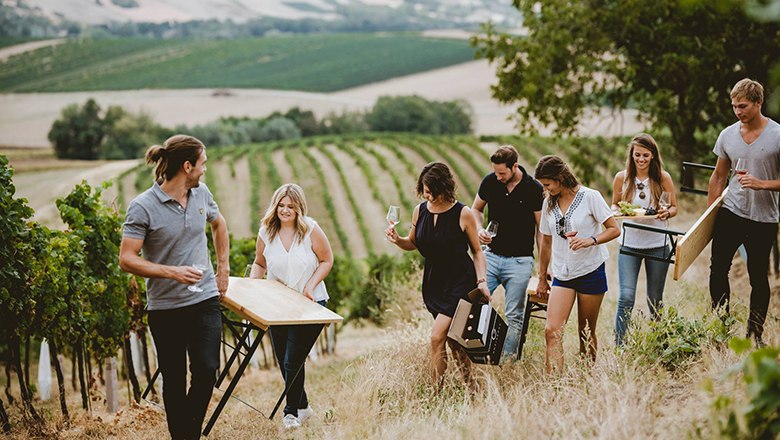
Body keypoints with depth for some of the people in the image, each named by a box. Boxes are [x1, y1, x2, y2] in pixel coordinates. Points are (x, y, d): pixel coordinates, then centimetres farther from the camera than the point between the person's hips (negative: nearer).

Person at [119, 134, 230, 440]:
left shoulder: (201, 194, 3)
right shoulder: (142, 207, -14)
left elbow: (218, 224, 24)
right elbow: (127, 259, -16)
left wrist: (223, 268, 21)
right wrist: (172, 272, -26)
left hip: (205, 300, 4)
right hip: (165, 307, -4)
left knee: (207, 371, -5)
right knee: (174, 380, 7)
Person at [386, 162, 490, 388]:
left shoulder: (463, 214, -12)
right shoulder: (419, 211, 1)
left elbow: (477, 251, -2)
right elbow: (413, 243, 16)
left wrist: (481, 280, -13)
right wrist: (397, 240, -5)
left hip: (460, 283, -5)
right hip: (433, 283, 5)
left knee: (437, 337, -14)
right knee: (452, 340, 11)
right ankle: (470, 388, 24)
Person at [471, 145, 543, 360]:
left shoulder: (534, 189, -9)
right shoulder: (490, 181, -1)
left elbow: (541, 229, -3)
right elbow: (476, 209, 16)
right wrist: (480, 230, -5)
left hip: (520, 260, -3)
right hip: (491, 255, 3)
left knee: (514, 315, 0)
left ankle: (507, 360, 7)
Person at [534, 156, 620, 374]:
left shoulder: (590, 197, -7)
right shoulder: (548, 203, 7)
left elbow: (614, 229, -7)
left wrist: (591, 241, -25)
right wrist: (542, 279, 20)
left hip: (590, 272, -3)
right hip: (562, 275, 4)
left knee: (586, 333, 5)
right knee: (552, 331, -13)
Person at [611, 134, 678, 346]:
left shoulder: (663, 178, -3)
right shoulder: (621, 178, -2)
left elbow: (674, 208, 4)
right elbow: (614, 204, 10)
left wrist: (667, 213, -19)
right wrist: (618, 211, -13)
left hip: (658, 245, 0)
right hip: (629, 244, 0)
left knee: (655, 299, 12)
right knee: (626, 297, -11)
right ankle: (619, 347, -5)